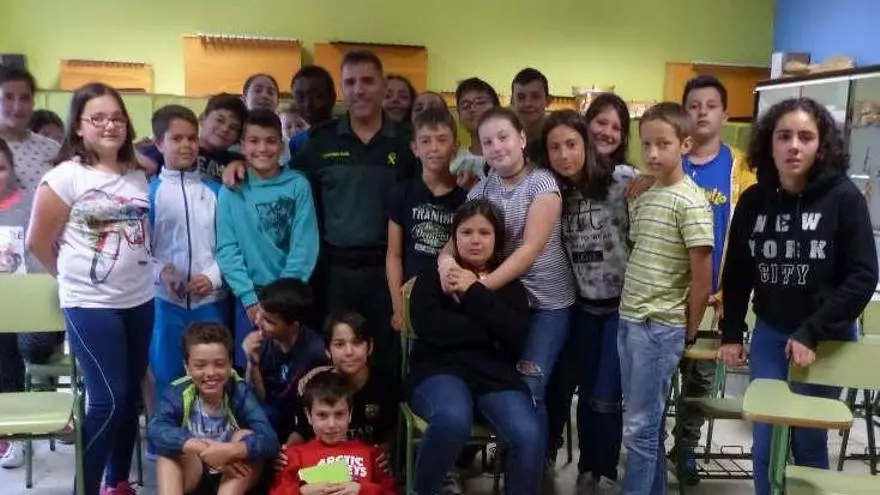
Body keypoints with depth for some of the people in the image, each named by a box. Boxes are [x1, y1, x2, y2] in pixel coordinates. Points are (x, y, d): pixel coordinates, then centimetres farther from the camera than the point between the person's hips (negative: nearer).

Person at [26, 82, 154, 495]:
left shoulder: (138, 176, 7)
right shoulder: (66, 176, -9)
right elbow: (38, 243, -4)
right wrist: (75, 276, 6)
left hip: (140, 299, 5)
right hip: (90, 304, -5)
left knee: (130, 395, 12)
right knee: (108, 400, -7)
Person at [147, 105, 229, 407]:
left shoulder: (215, 191, 8)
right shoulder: (149, 192, 2)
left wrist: (212, 277, -9)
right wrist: (161, 272, -15)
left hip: (211, 299, 2)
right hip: (166, 301, -1)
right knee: (168, 377, 9)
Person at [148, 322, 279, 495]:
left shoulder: (240, 392, -17)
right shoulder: (178, 393, -14)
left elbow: (269, 440, -31)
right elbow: (155, 430, -35)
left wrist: (229, 450, -49)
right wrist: (200, 448, -46)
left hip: (233, 478, -1)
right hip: (191, 474, 1)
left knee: (246, 437, -27)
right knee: (169, 449, -26)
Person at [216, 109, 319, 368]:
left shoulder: (298, 185, -3)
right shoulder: (231, 191, 0)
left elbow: (305, 246, -6)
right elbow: (227, 249, -2)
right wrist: (249, 298, -10)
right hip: (250, 297, 1)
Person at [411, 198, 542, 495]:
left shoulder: (510, 285, 15)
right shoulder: (433, 278, 11)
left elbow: (516, 336, -4)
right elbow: (430, 327, -9)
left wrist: (475, 293, -7)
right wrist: (491, 333, -6)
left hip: (496, 374, 2)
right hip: (441, 370, -2)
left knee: (529, 437, -27)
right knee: (453, 419, -35)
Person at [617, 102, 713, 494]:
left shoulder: (690, 202, -12)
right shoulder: (641, 198, 10)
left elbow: (702, 280, -11)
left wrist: (688, 332, -2)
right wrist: (630, 313, 9)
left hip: (661, 327, -7)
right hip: (629, 320, 7)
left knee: (639, 427, 0)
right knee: (647, 422, 16)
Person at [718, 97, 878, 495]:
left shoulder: (844, 198, -11)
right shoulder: (753, 200, -1)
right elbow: (736, 274, 7)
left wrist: (811, 334, -15)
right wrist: (730, 335, 4)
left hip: (826, 340, -3)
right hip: (769, 335, 3)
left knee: (808, 442, 7)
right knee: (765, 444, 6)